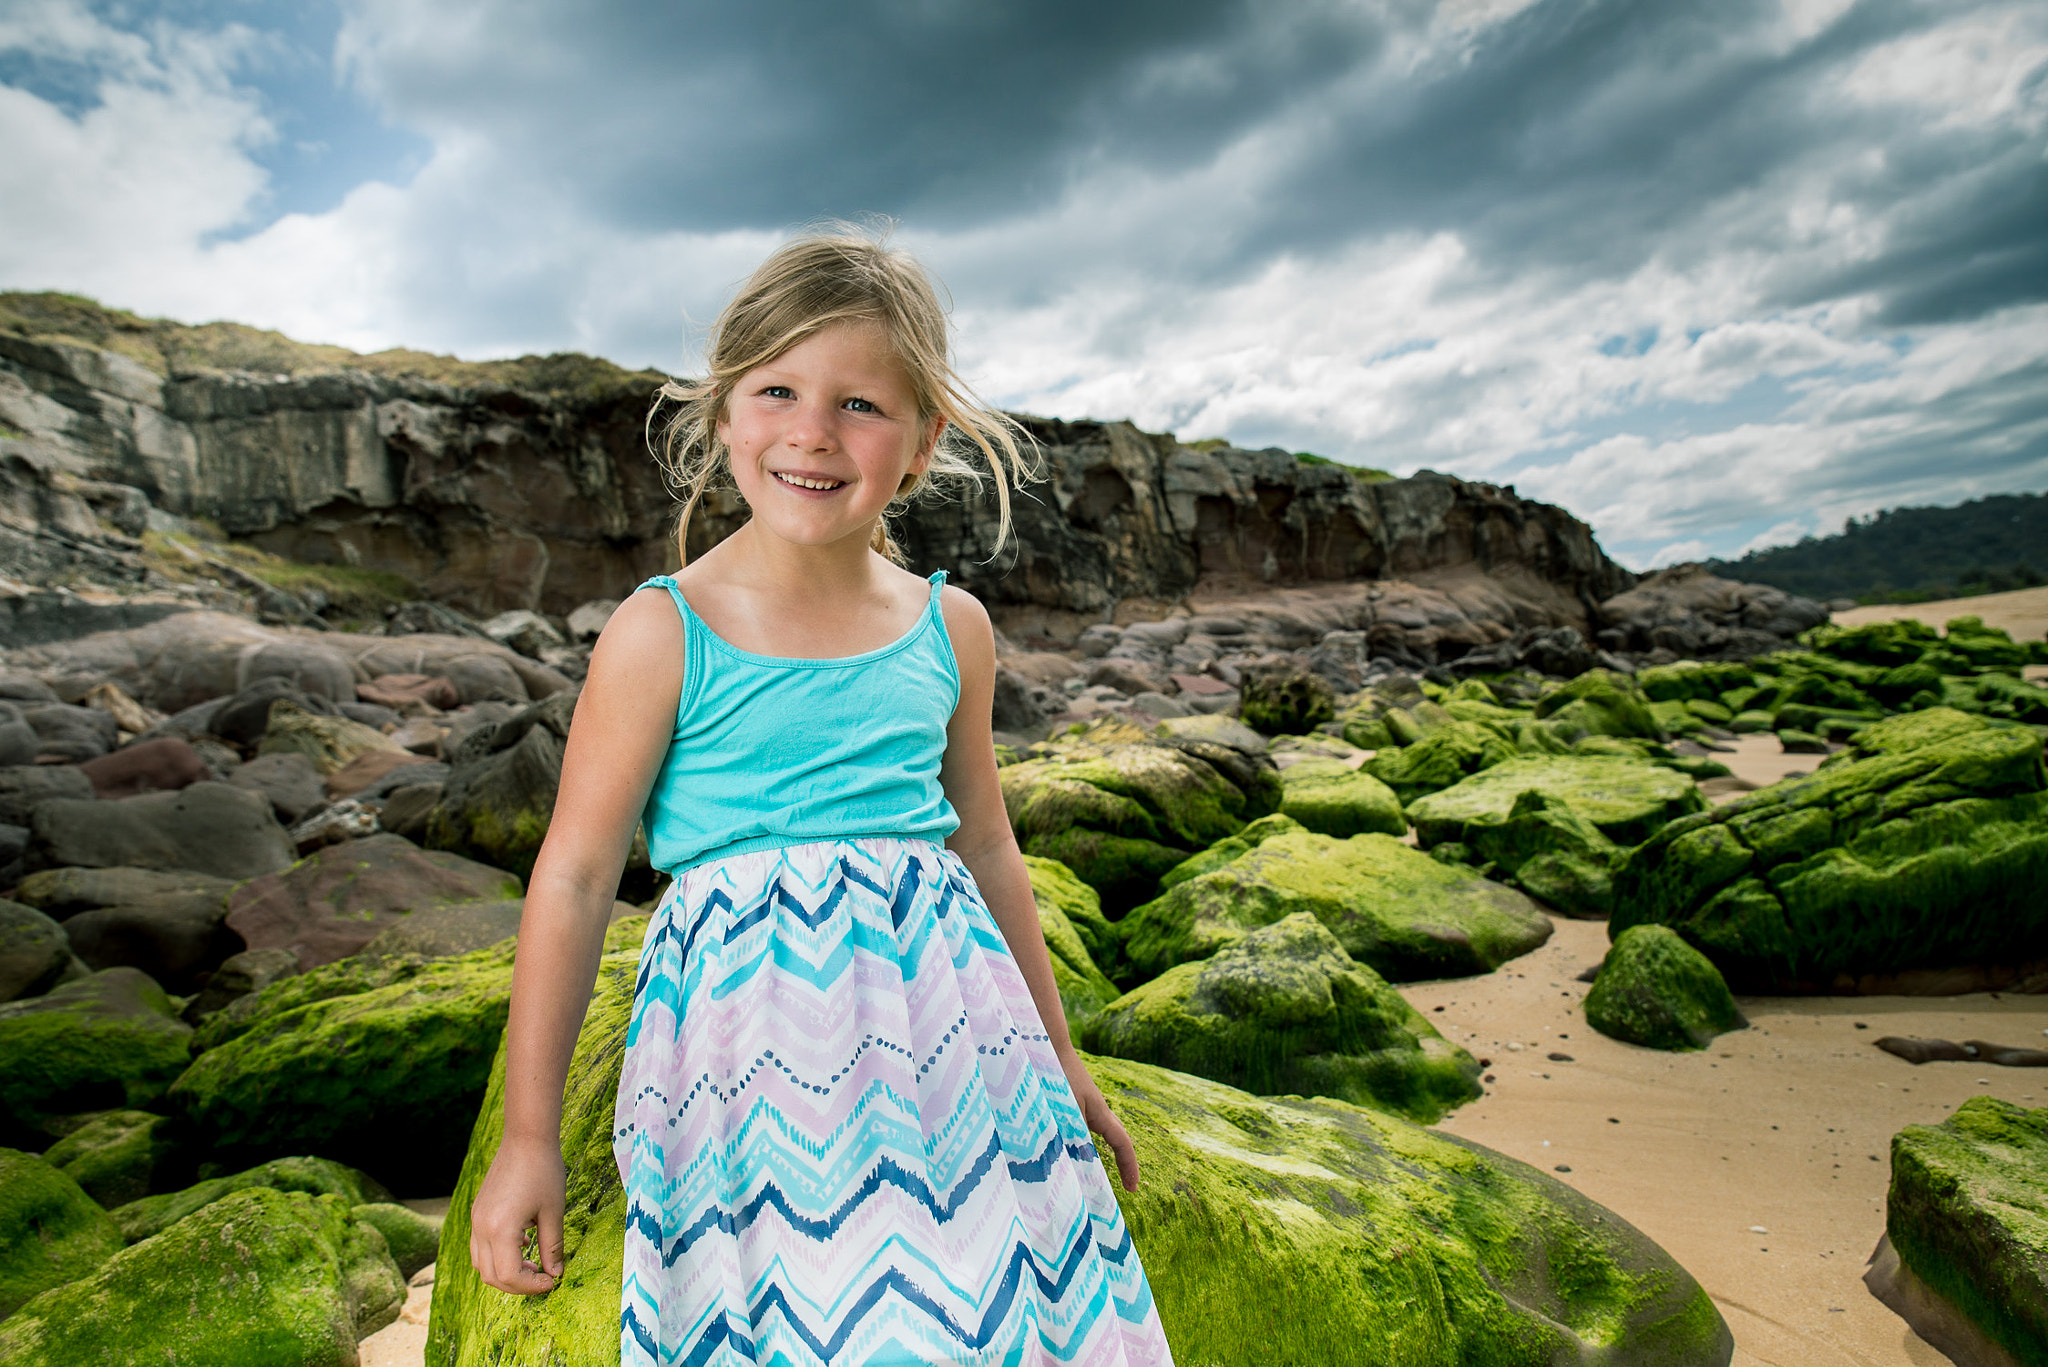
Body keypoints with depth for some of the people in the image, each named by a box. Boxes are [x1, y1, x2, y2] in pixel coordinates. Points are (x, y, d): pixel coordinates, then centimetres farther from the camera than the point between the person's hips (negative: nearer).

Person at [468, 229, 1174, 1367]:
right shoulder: (660, 636, -6)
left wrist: (1059, 1057, 20)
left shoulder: (951, 629, 4)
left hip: (942, 1012, 4)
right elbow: (574, 878, -2)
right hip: (751, 1020, -3)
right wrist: (528, 1132, 0)